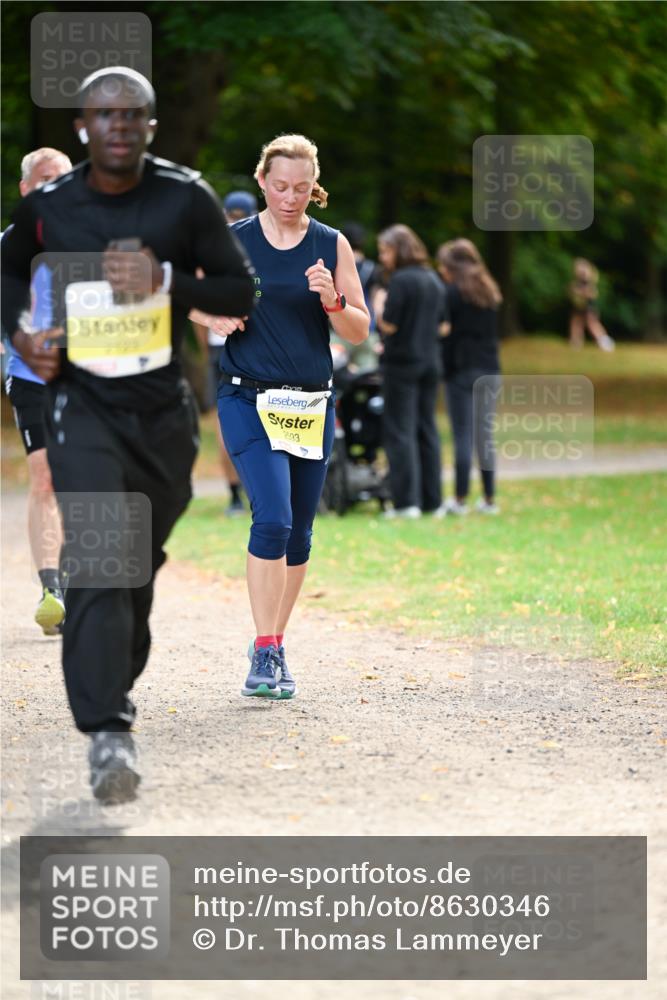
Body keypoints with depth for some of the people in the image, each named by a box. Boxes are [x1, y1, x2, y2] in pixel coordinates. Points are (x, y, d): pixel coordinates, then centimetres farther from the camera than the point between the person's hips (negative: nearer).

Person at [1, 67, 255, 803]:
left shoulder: (185, 200, -4)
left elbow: (242, 293, -1)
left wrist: (167, 280, -17)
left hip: (163, 408, 2)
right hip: (81, 403, -2)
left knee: (140, 563, 13)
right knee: (97, 559, -19)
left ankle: (114, 687, 38)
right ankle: (108, 735, -27)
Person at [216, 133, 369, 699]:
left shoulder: (332, 246, 5)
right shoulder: (232, 242, 2)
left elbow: (360, 331, 5)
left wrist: (332, 301, -15)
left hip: (312, 403, 3)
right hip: (248, 399, -3)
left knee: (298, 531, 7)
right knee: (272, 517, -18)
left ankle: (275, 644, 22)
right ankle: (264, 652, -14)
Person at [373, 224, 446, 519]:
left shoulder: (400, 280, -14)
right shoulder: (433, 280, 12)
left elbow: (389, 325, -17)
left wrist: (379, 304, 0)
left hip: (402, 362, -8)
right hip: (430, 362, 8)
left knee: (399, 431, -4)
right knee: (427, 430, 11)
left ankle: (406, 501, -9)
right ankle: (431, 500, 12)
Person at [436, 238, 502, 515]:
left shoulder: (452, 292, -7)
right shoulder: (489, 292, 13)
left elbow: (445, 333, -8)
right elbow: (492, 333, 15)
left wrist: (444, 367, -1)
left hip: (461, 370, -6)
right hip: (489, 371, 6)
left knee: (463, 436, -5)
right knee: (485, 434, 8)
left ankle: (460, 500, -5)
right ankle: (489, 499, 8)